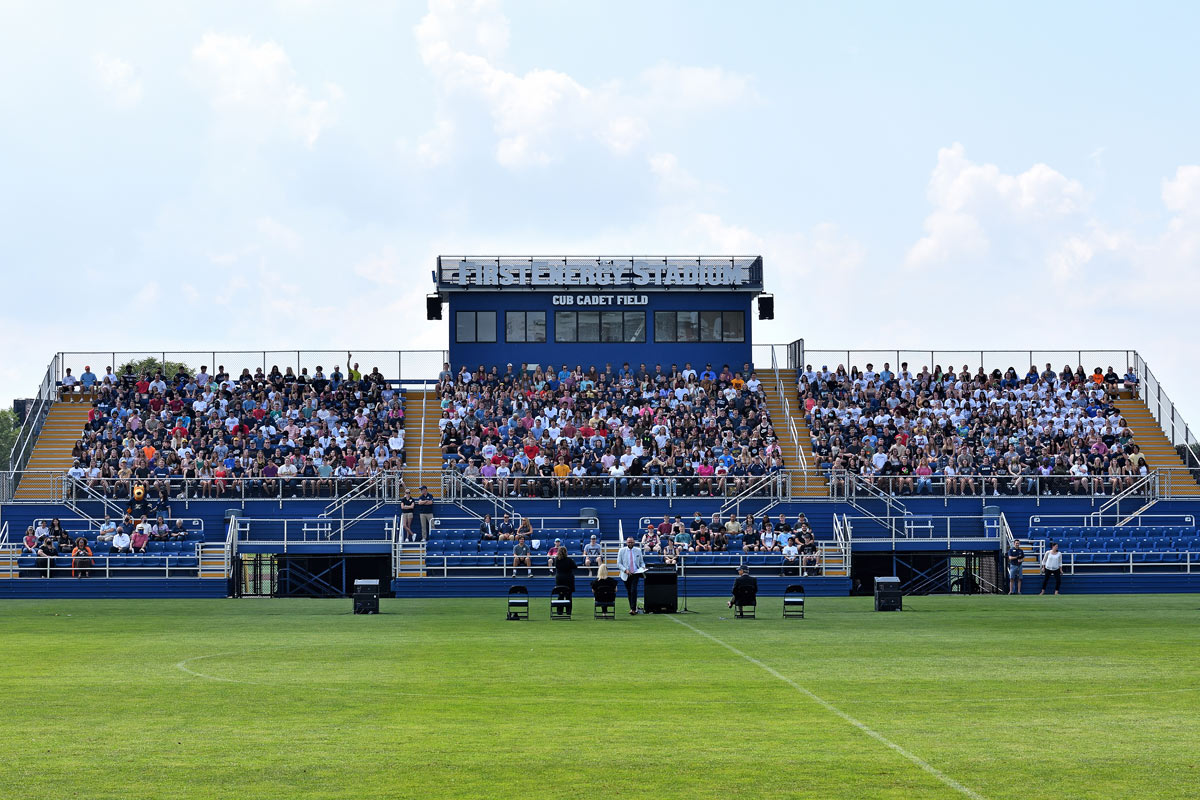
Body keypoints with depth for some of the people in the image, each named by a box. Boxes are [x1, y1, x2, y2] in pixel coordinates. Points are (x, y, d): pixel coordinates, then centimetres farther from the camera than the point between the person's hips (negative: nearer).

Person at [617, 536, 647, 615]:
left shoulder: (638, 550, 7)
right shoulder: (622, 551, 2)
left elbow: (641, 562, 15)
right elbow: (619, 564, 1)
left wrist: (643, 567, -6)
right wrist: (625, 570, -14)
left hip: (636, 573, -1)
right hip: (626, 575, 1)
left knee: (634, 590, -16)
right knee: (629, 592, 4)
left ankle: (633, 609, -15)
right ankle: (632, 608, 16)